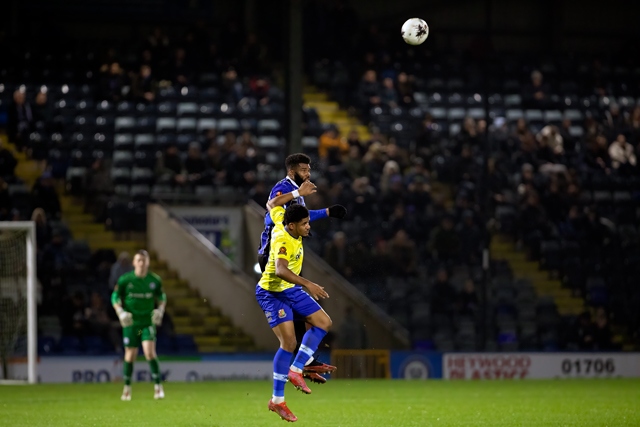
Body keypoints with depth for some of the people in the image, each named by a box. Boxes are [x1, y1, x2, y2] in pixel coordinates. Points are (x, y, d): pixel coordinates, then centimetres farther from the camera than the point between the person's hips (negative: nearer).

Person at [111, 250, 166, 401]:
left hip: (148, 322, 0)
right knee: (130, 355, 3)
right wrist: (121, 312, -12)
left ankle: (158, 386, -6)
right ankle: (127, 388, 20)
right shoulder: (125, 280, -5)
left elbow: (162, 297, 15)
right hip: (131, 322, 0)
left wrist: (160, 310, -3)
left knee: (149, 352, -15)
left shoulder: (155, 280, 0)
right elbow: (115, 297, 3)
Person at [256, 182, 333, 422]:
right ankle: (277, 400, -9)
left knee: (323, 322, 5)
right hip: (272, 293, -10)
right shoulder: (283, 241, -30)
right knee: (289, 343, -17)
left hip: (290, 289, 10)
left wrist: (297, 193, 21)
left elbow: (272, 205, 17)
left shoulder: (281, 222, -6)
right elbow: (281, 270, -48)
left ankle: (296, 370, 8)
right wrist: (308, 284, -54)